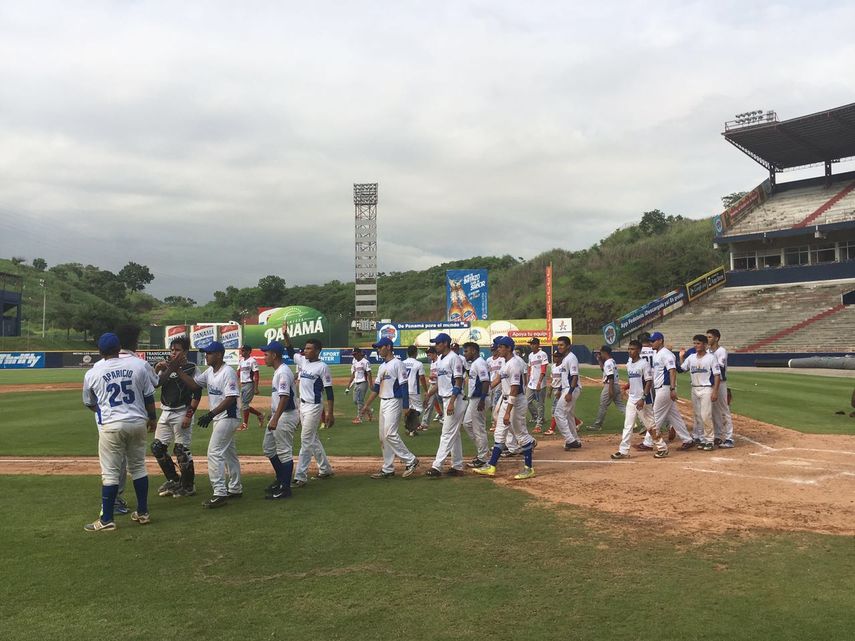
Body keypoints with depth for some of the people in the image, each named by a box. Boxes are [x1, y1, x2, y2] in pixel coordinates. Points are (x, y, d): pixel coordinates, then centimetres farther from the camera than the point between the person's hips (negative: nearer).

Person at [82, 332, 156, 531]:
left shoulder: (92, 374, -2)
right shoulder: (138, 365, -1)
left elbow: (89, 404, 13)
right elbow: (149, 395, 5)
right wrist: (152, 417, 19)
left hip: (111, 425, -3)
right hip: (138, 422, 3)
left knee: (110, 472, 3)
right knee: (138, 467, 15)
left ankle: (107, 520, 6)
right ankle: (143, 513, 22)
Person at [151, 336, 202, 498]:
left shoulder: (191, 369, -7)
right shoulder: (166, 367, 12)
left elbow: (197, 394, -11)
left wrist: (189, 415, -17)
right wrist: (157, 371, -13)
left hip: (181, 413, -7)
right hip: (165, 413, 7)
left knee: (181, 450, -5)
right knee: (157, 447, 9)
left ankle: (188, 486, 10)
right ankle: (174, 480, 25)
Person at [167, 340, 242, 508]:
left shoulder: (228, 372, -19)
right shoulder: (209, 372, 9)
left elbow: (231, 398, -25)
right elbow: (194, 384, 13)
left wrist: (211, 414, -29)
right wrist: (178, 370, 2)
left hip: (227, 417, -10)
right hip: (218, 418, 10)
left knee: (214, 453, -14)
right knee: (229, 453, 16)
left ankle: (219, 494, -14)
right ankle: (235, 489, 27)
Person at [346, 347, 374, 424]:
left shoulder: (365, 362, -10)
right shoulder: (354, 362, 13)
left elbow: (369, 374, -15)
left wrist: (370, 384, -24)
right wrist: (348, 386, 14)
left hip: (363, 383, -8)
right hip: (356, 383, 8)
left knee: (360, 400, -8)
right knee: (355, 401, 8)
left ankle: (359, 417, -2)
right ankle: (368, 411, 24)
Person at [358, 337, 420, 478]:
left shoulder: (397, 364, -10)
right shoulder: (382, 366, 17)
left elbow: (404, 386, -15)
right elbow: (376, 387, 20)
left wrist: (406, 407, -21)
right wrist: (367, 405, 18)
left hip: (394, 402, -9)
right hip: (383, 403, 9)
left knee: (390, 434, -16)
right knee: (383, 436, 8)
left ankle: (410, 460, -6)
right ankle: (388, 469, 12)